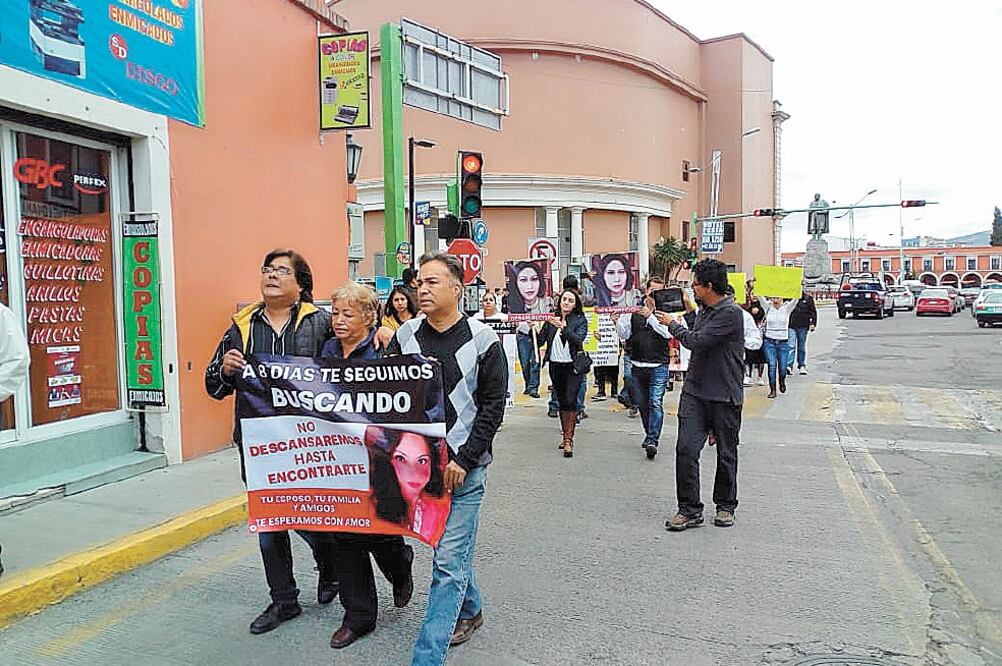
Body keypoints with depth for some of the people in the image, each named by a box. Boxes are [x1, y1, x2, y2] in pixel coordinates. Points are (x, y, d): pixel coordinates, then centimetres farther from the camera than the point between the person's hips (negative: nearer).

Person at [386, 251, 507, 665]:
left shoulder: (482, 340, -7)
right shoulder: (405, 337, 3)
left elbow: (493, 406, -7)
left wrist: (464, 460, -12)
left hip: (463, 468, -4)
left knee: (449, 561, -3)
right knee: (449, 548, 20)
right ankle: (470, 610, 44)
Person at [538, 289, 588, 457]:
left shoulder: (580, 320, -1)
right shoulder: (551, 319, 6)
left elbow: (578, 340, -19)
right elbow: (540, 341, 2)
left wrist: (563, 327, -28)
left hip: (573, 367, -3)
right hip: (555, 366, 4)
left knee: (570, 400, -13)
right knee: (562, 401, 11)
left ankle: (568, 440, -11)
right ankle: (566, 436, 24)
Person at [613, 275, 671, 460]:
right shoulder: (634, 309, 6)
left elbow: (667, 333, -18)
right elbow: (625, 335, 7)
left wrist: (650, 316, -23)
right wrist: (617, 322, -12)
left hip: (658, 366, -4)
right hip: (637, 366, 4)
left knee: (655, 402, -13)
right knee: (641, 403, 14)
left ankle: (652, 440, -14)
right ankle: (650, 433, 32)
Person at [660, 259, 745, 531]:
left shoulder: (731, 313, -15)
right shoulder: (704, 310, 12)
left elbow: (697, 341, -20)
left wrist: (672, 325, -5)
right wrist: (689, 311, 24)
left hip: (725, 396, -7)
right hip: (694, 391, 7)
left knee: (726, 454, 10)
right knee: (686, 448, -4)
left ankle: (725, 506, 28)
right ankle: (690, 509, 5)